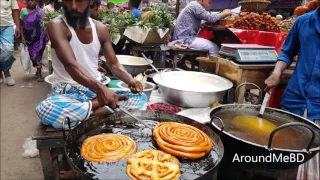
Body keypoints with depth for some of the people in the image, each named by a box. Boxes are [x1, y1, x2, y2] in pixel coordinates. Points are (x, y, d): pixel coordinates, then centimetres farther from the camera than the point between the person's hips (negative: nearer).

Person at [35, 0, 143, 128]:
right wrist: (100, 88, -44)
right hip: (68, 92, -3)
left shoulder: (101, 29, 5)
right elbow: (70, 64, -27)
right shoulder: (56, 25, -12)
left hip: (97, 89, 4)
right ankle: (98, 105, -17)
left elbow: (114, 64, 5)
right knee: (45, 109, -37)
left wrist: (129, 79, -18)